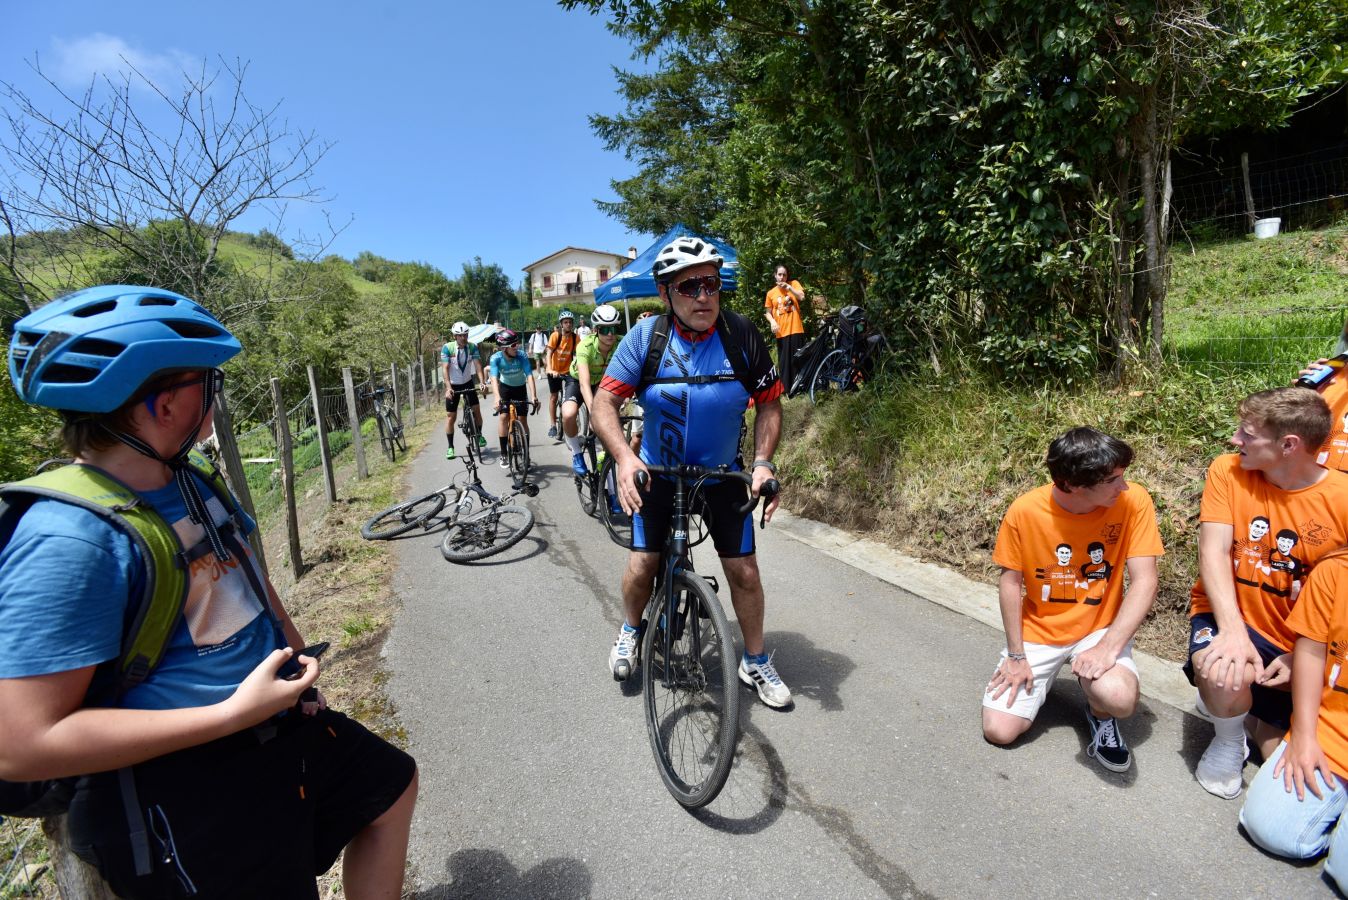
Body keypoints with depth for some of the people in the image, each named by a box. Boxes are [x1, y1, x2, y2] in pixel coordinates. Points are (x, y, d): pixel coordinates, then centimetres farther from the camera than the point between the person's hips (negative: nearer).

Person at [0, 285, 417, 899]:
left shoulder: (189, 481, 3)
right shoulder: (69, 540, -26)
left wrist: (300, 661, 10)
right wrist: (234, 713, -29)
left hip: (279, 728, 9)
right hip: (178, 797, -8)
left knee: (391, 785, 22)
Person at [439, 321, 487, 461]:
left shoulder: (472, 347, -12)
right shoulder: (447, 348, -18)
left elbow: (478, 365, -19)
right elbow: (445, 368, -23)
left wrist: (483, 382, -33)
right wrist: (448, 387, -34)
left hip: (468, 383, 2)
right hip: (453, 386, -2)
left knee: (476, 410, -4)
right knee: (450, 416, -1)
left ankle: (479, 435, 22)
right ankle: (450, 447, 9)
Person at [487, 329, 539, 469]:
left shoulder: (522, 356, -29)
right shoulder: (496, 358, -27)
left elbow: (529, 376, -36)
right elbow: (494, 378, -38)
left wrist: (534, 396, -49)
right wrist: (497, 398, -54)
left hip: (520, 388, 0)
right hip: (505, 387, 0)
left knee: (523, 420, -4)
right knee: (504, 418, -11)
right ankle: (503, 455, -2)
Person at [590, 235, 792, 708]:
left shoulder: (741, 334, -16)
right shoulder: (646, 336, -17)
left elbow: (769, 403, -5)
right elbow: (603, 404, -20)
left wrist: (763, 462, -18)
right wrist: (624, 457, -37)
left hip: (724, 474, 1)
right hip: (657, 470, 0)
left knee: (744, 570, 1)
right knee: (643, 564, 0)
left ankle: (756, 662, 25)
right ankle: (629, 631, 34)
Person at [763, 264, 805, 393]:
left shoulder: (794, 284, 5)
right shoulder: (771, 293, 8)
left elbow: (802, 297, -12)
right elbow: (768, 313, 11)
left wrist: (788, 287, -17)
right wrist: (772, 322, -9)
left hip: (796, 329, -1)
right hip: (781, 332, 1)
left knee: (798, 359, 2)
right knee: (784, 361, 5)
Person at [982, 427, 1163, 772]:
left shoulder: (1133, 501, -17)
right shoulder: (1025, 511, -18)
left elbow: (1144, 582, -17)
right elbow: (1010, 582, -9)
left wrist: (1109, 647, -28)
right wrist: (1016, 656, -8)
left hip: (1101, 629, 0)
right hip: (1038, 632, 0)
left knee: (1120, 699, -32)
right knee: (999, 731, -6)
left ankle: (1100, 713, 7)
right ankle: (1043, 677, 24)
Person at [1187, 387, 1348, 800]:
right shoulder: (1228, 471, -10)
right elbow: (1214, 552, -17)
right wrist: (1232, 631, -30)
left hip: (1304, 647, 2)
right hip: (1230, 615, -1)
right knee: (1225, 673, -35)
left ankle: (1239, 705, 31)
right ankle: (1229, 739, 1)